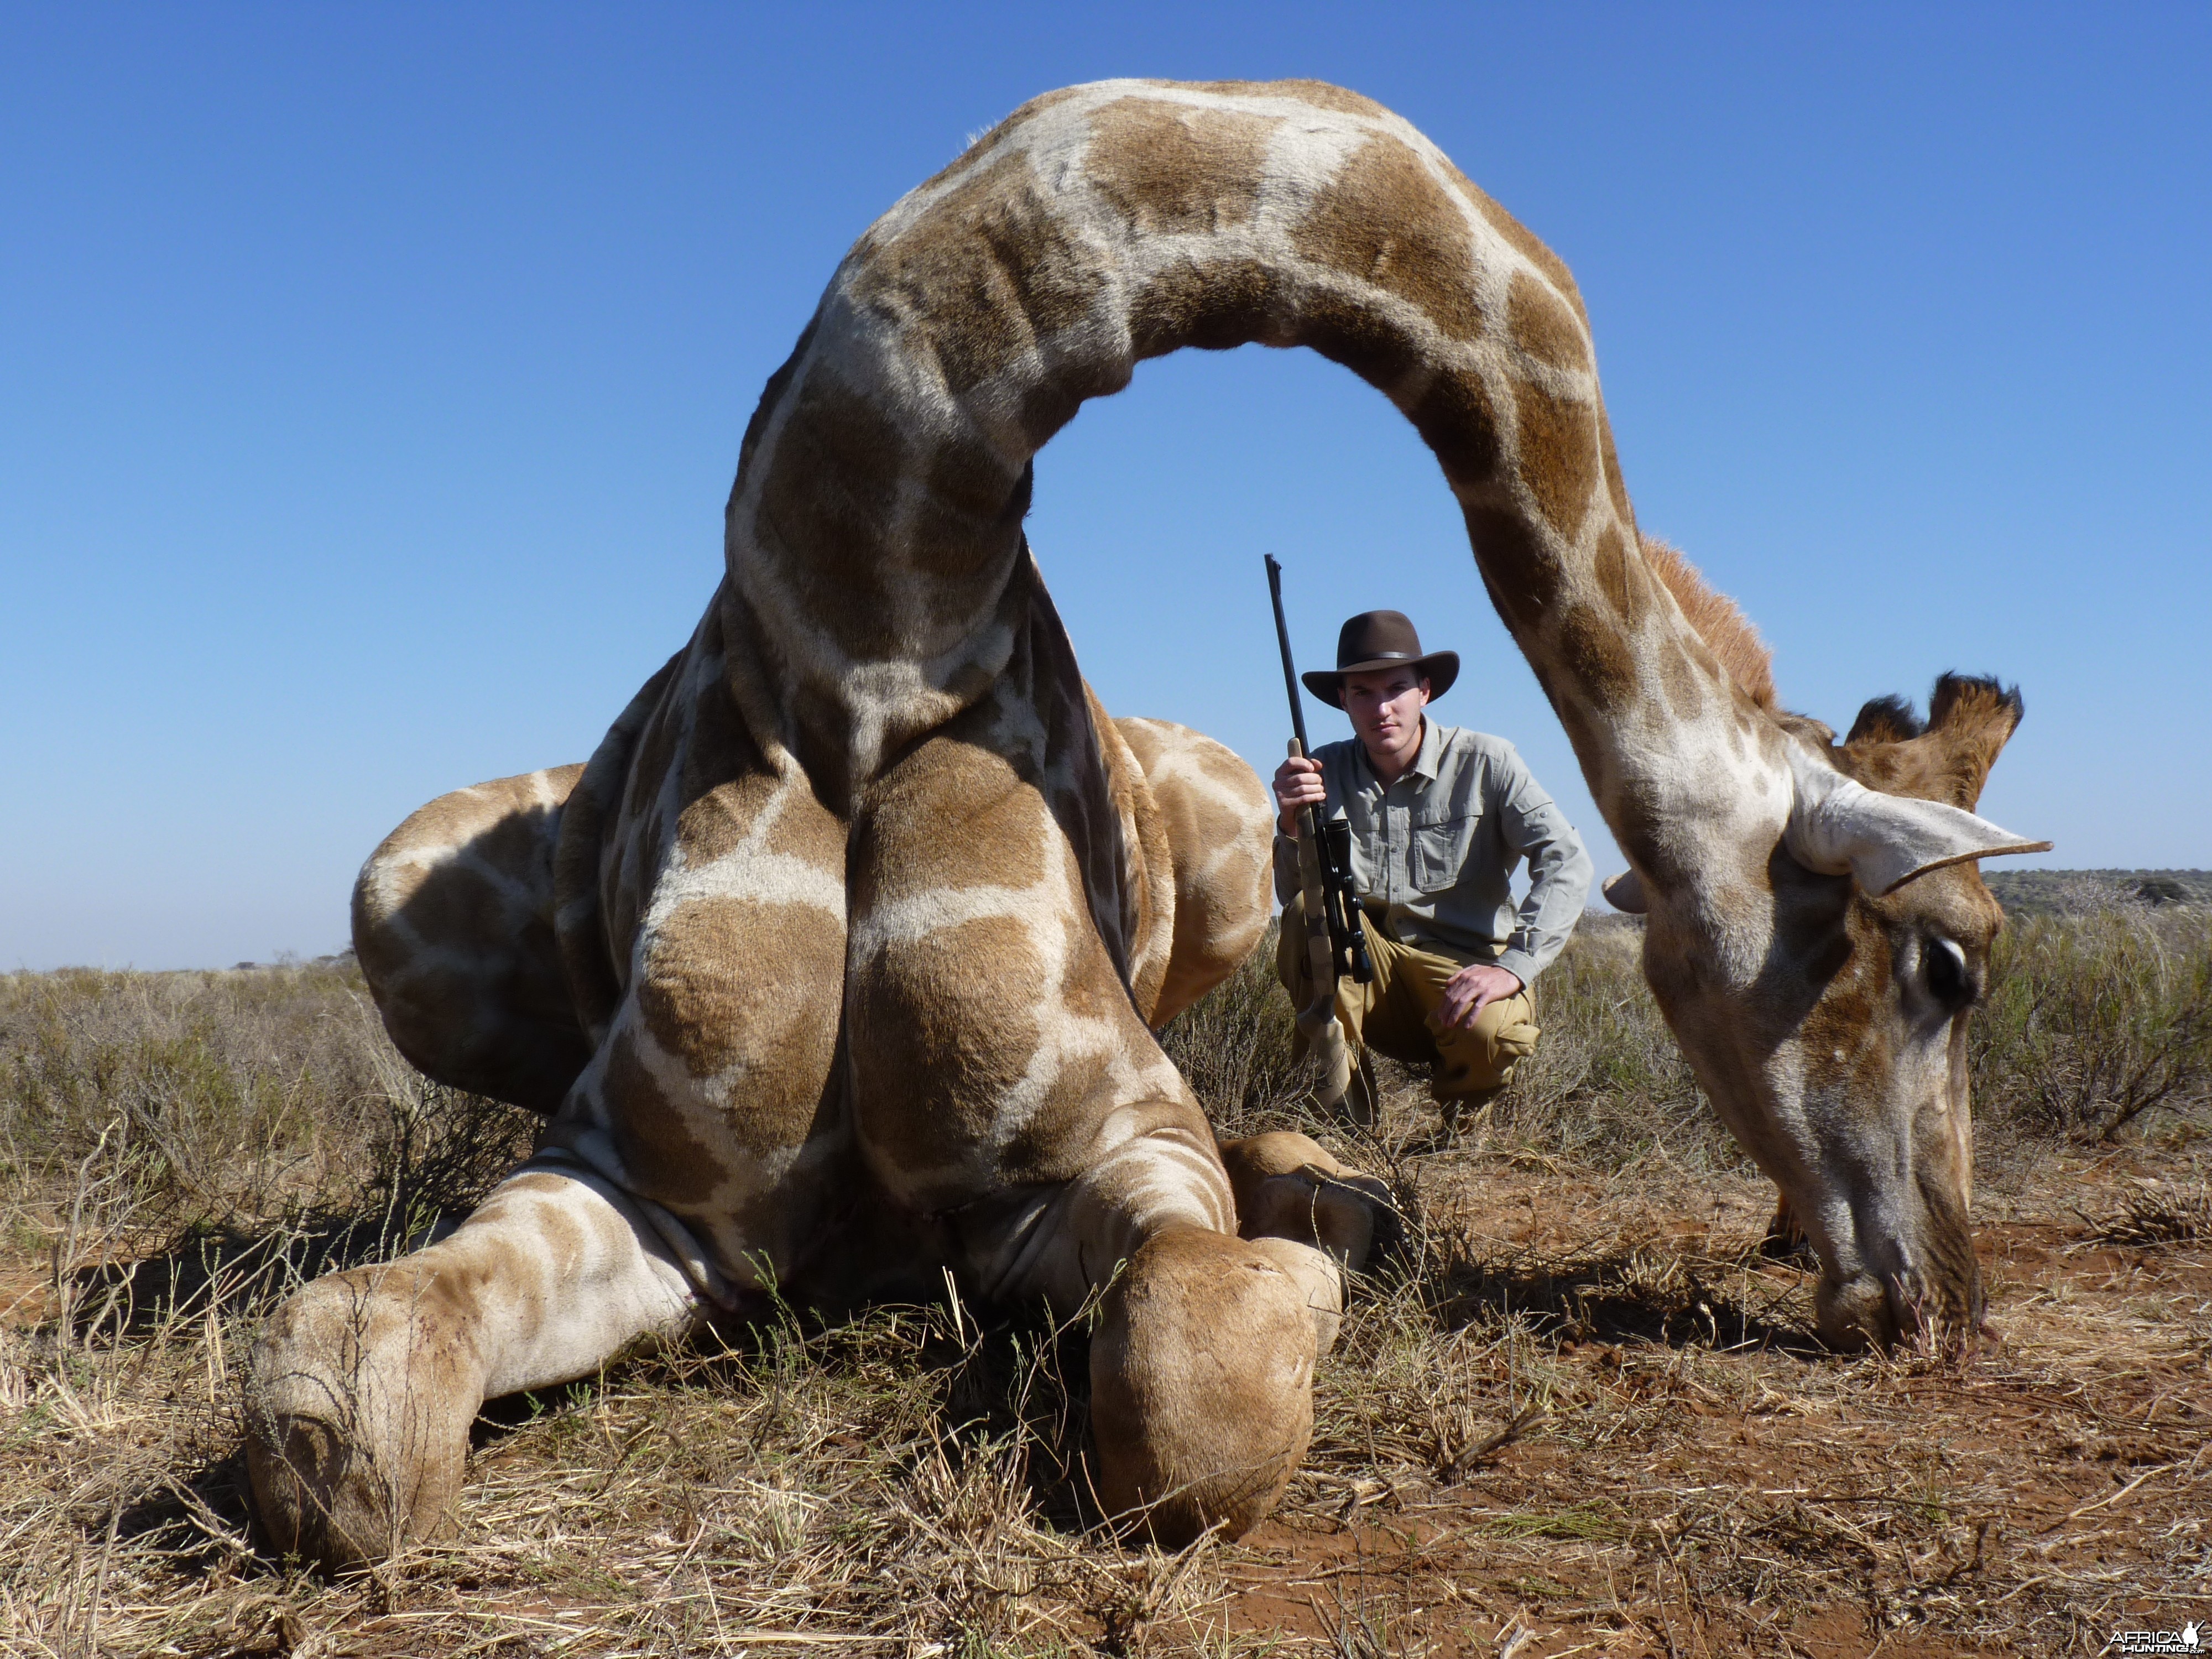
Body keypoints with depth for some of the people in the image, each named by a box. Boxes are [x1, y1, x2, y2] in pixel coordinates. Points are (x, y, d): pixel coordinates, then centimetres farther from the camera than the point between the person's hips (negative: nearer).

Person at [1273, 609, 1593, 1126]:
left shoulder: (1485, 762, -8)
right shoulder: (1326, 772, -1)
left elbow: (1567, 862, -16)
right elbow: (1292, 895, -4)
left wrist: (1513, 967, -27)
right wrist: (1292, 823, -25)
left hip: (1467, 966, -2)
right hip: (1368, 973, 2)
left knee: (1492, 1034, -34)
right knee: (1310, 909, -25)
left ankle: (1456, 1111, 4)